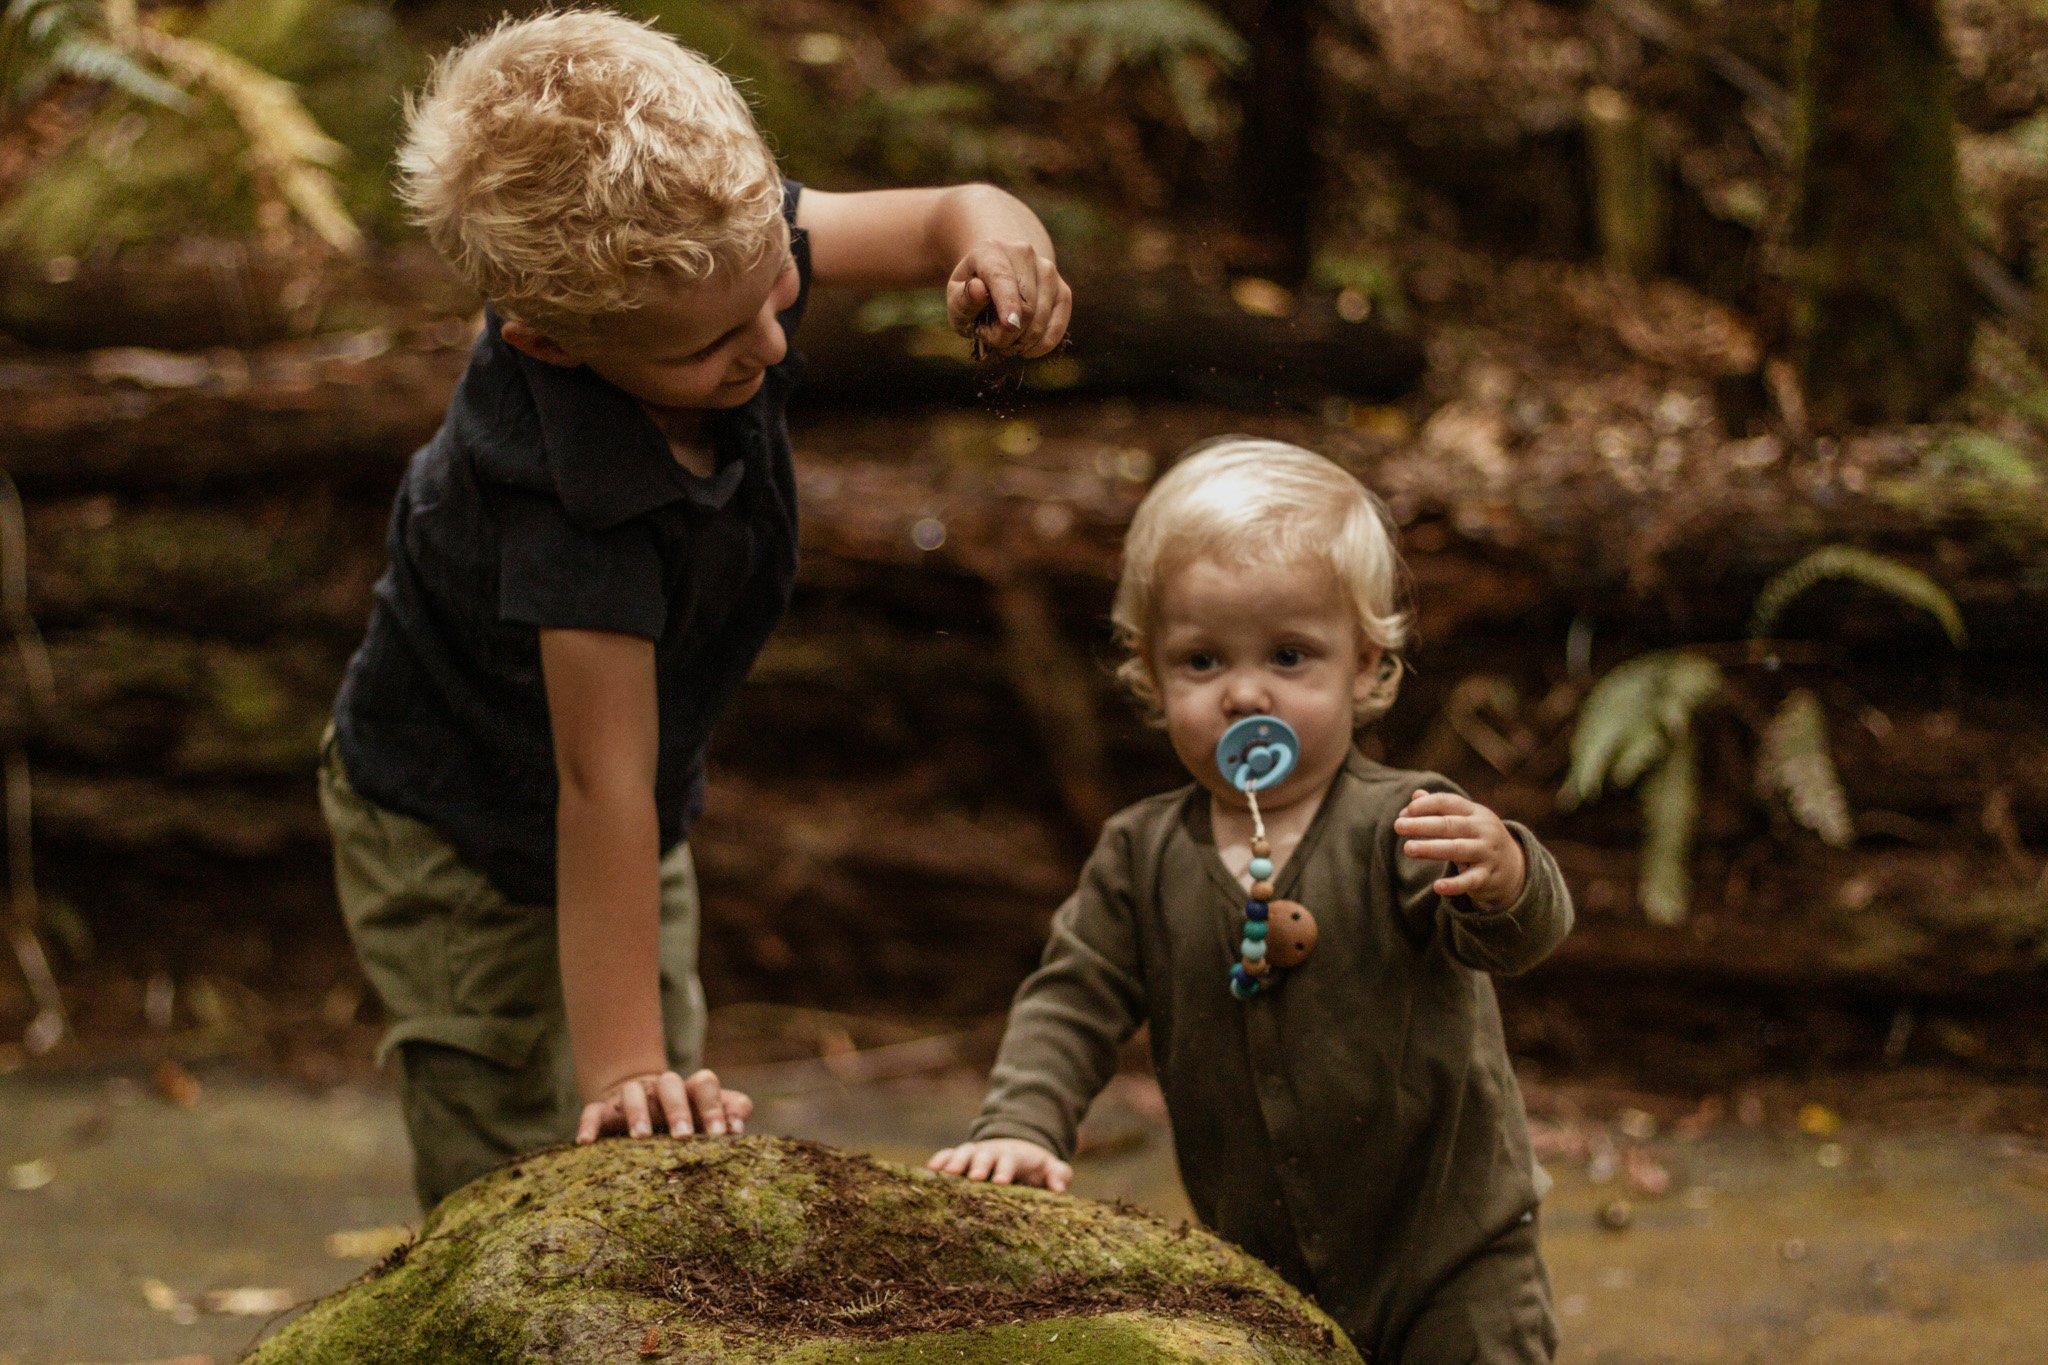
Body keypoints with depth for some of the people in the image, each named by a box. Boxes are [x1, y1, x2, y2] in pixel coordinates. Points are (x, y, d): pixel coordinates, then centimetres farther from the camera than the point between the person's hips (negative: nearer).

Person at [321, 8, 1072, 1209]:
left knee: (678, 1137, 21)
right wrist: (619, 1067, -39)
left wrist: (995, 234, -40)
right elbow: (600, 789, -41)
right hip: (466, 843, -8)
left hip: (641, 824, 8)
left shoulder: (708, 241, -25)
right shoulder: (576, 503, -44)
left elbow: (945, 217, -14)